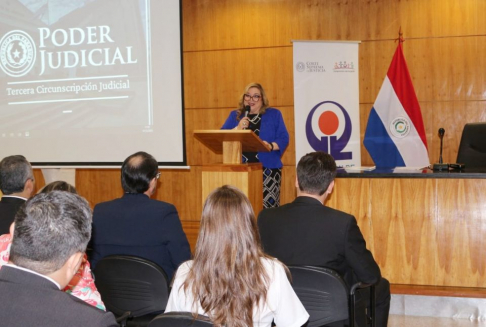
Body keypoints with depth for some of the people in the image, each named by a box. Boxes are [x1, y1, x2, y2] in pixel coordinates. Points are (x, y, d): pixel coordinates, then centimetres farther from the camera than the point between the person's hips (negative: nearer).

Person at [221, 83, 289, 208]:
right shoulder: (235, 115, 15)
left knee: (268, 206, -11)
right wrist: (238, 128, -11)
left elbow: (283, 138, 2)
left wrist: (270, 146, -18)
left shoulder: (274, 114, 11)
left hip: (267, 169, -1)